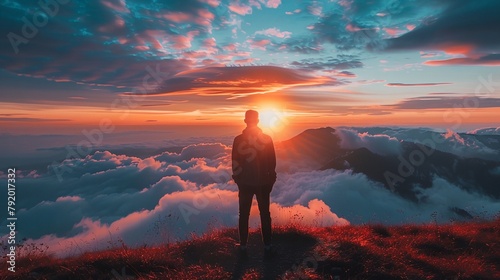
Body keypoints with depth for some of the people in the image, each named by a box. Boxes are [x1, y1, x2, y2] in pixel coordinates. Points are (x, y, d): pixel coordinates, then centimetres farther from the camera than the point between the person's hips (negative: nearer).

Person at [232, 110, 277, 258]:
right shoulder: (267, 139, -6)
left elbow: (235, 163, -2)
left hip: (245, 183, 0)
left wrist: (237, 180, 11)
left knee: (244, 215, 10)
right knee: (265, 215, 9)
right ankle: (267, 246, 13)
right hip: (263, 183, 0)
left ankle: (243, 246, 16)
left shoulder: (238, 140, -6)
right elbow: (272, 162, -1)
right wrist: (271, 180, 10)